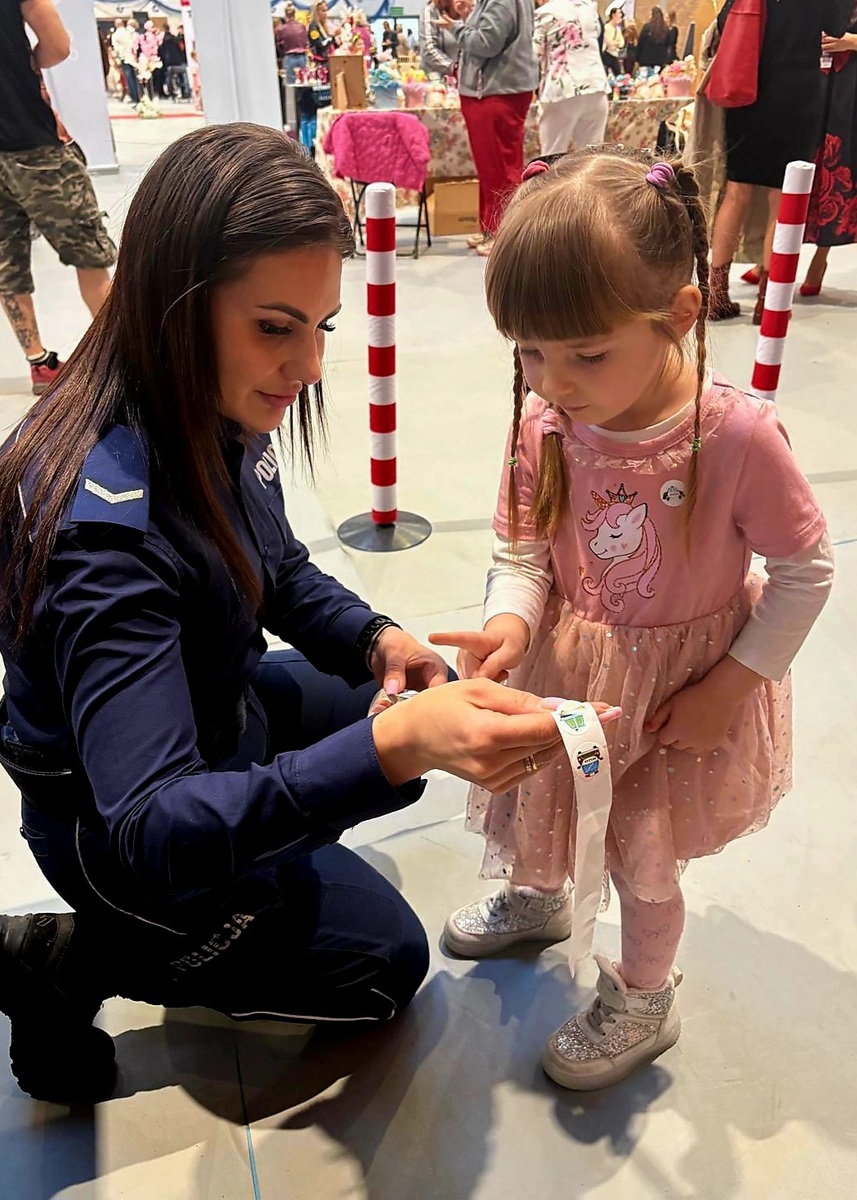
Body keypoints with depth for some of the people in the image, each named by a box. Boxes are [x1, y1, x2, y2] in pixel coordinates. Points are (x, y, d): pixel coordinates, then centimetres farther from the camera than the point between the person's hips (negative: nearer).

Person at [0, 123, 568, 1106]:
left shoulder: (213, 417, -14)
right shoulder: (103, 525, -38)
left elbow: (282, 575, 2)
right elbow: (152, 829, -41)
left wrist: (373, 639, -17)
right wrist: (394, 747, -54)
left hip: (223, 714, 8)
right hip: (122, 829, -7)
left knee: (424, 727, 20)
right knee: (386, 961, 9)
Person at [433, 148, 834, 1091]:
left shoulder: (739, 435, -27)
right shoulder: (543, 426, -17)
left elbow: (805, 569, -13)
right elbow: (520, 551, -6)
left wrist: (735, 681, -14)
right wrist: (510, 623, -25)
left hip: (681, 685, -4)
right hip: (567, 668, 5)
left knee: (640, 857, 10)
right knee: (532, 812, 24)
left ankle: (643, 1003, 43)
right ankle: (537, 899, 61)